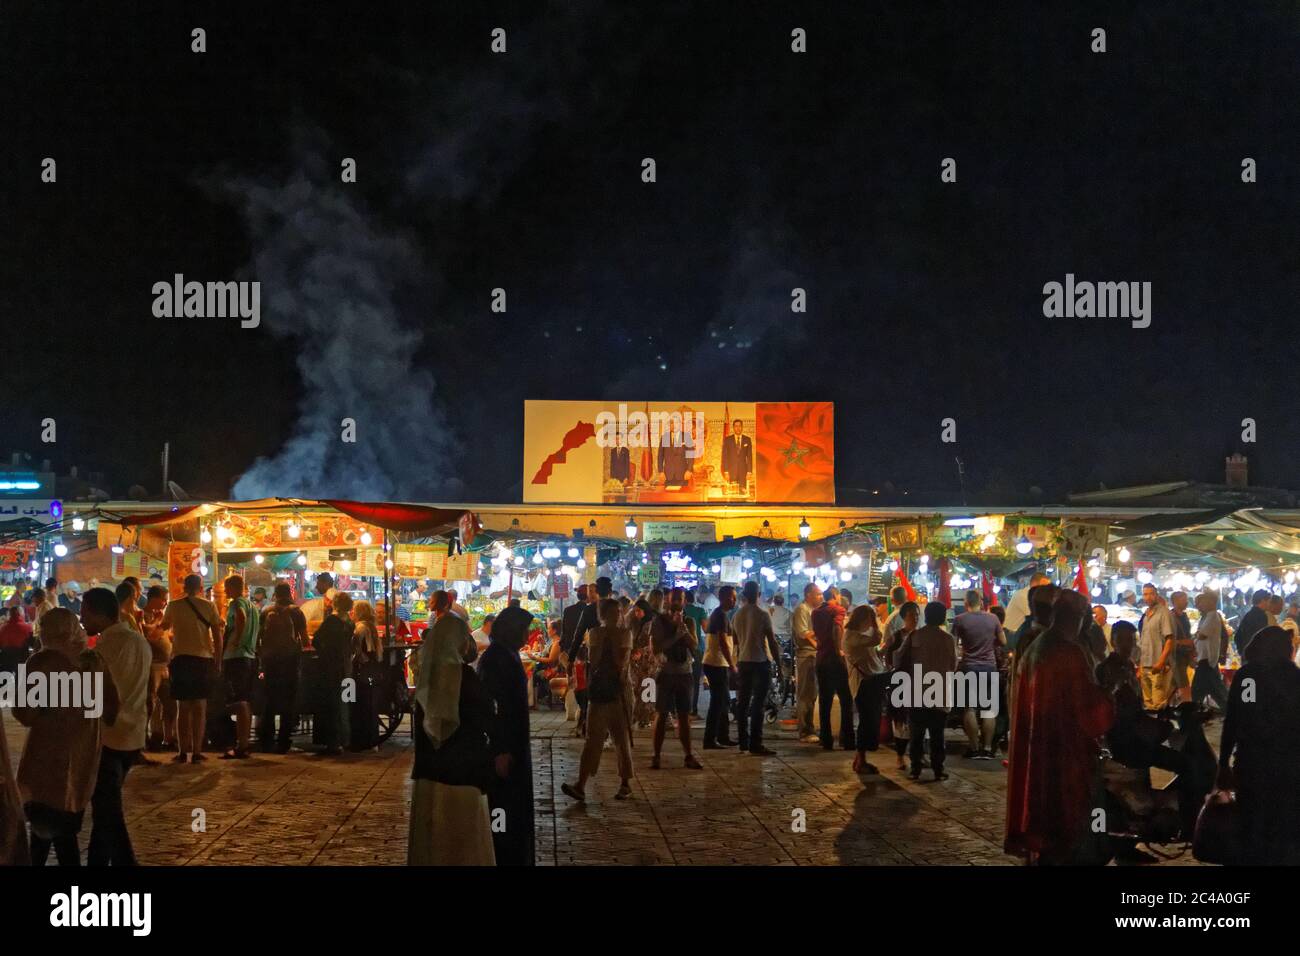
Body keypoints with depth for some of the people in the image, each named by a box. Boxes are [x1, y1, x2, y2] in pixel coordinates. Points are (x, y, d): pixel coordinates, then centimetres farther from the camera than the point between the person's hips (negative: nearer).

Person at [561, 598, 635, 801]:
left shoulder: (624, 634, 1)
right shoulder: (594, 633, 6)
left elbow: (621, 661, -10)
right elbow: (592, 660, -4)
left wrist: (614, 639, -9)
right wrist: (602, 639, -8)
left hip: (618, 690, -2)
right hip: (597, 690, 2)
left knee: (622, 739, 3)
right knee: (592, 738, 2)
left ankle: (625, 783, 10)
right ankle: (581, 786, 0)